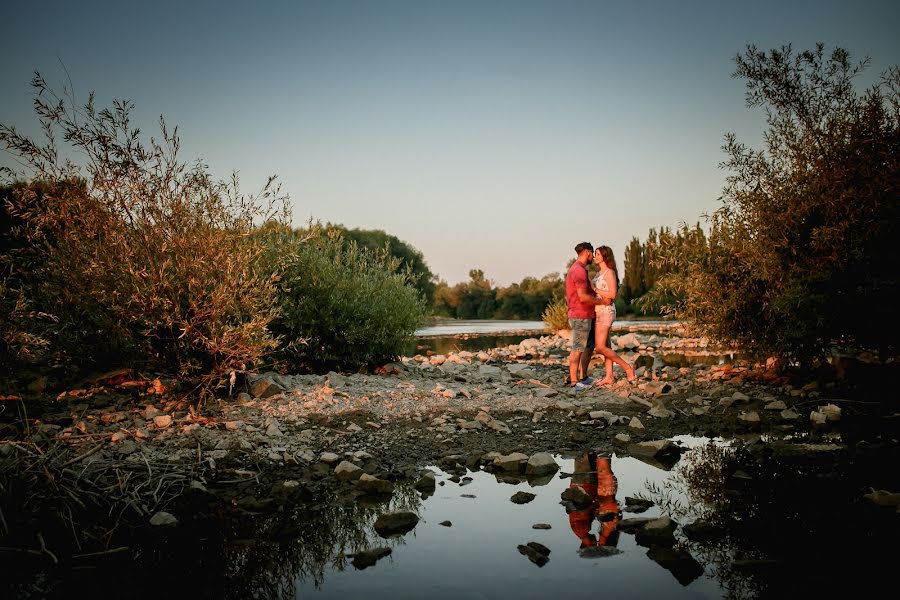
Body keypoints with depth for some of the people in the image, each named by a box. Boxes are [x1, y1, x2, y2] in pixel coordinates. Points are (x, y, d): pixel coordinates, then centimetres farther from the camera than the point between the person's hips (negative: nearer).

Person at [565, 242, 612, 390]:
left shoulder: (578, 269, 17)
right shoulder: (579, 271, -17)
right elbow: (583, 297, -23)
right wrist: (602, 301, -13)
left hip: (586, 316, 11)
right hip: (580, 316, -11)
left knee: (589, 345, 17)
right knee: (577, 349, -6)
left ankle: (583, 377, 23)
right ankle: (573, 382, -2)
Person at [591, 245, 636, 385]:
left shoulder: (609, 273, -12)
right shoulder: (600, 273, 15)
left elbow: (612, 294, -19)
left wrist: (594, 290, -16)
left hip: (606, 312, -9)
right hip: (598, 312, 9)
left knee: (600, 347, -12)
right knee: (605, 346, 8)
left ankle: (627, 368, -3)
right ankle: (609, 376, 10)